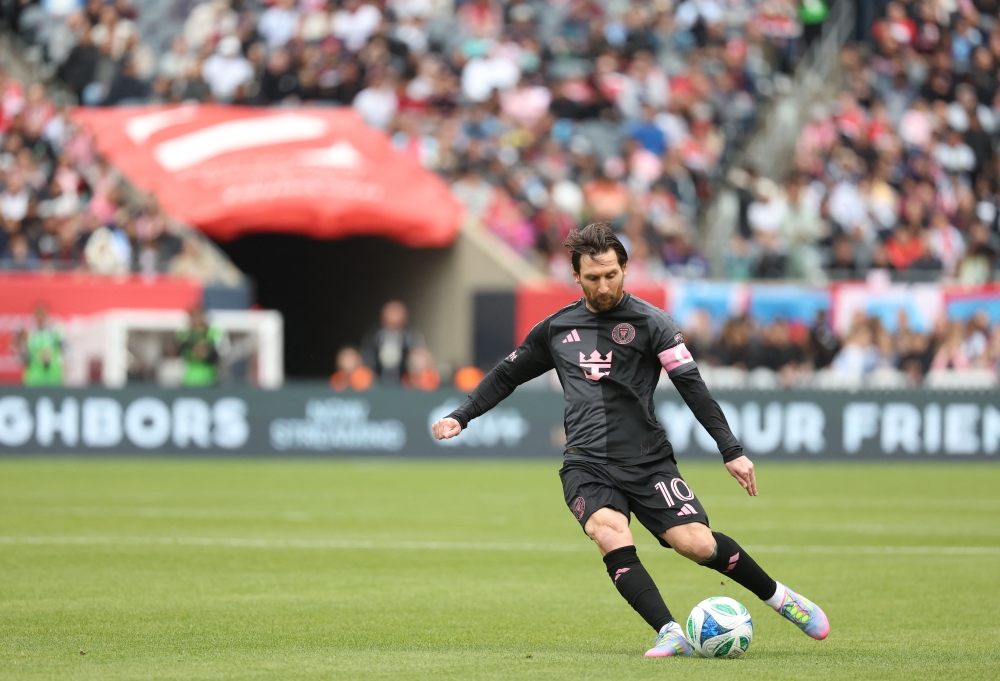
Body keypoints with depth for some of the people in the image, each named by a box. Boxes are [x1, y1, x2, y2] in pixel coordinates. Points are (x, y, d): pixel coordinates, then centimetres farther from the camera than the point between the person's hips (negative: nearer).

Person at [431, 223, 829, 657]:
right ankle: (671, 635, -33)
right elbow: (507, 375, 27)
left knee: (697, 543, -15)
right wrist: (460, 417, 20)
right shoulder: (556, 329, 13)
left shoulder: (649, 323, 1)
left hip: (647, 459, -2)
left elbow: (692, 387, -3)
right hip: (587, 465, 2)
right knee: (609, 532, -29)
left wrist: (731, 451, -9)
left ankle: (778, 597, 11)